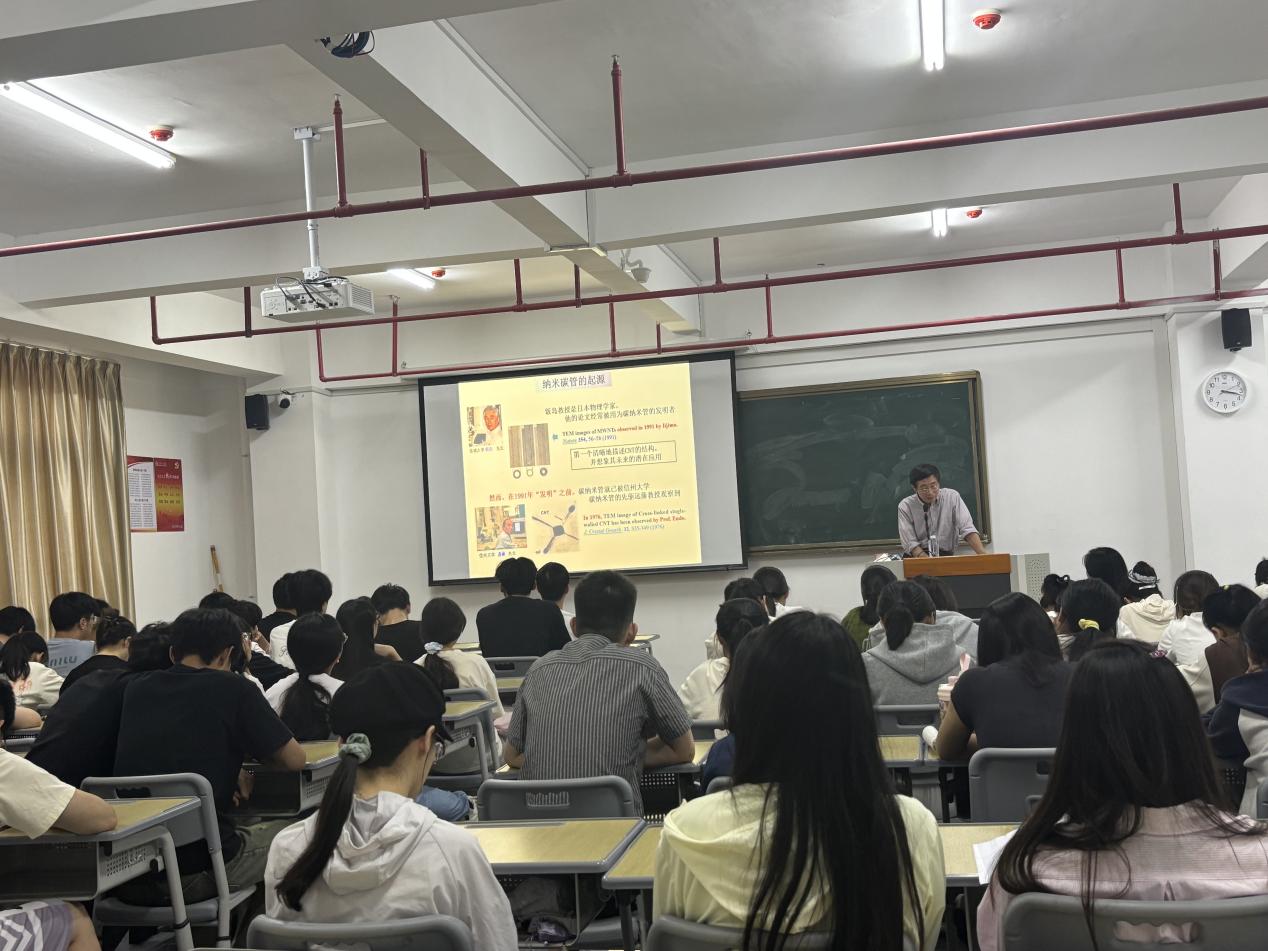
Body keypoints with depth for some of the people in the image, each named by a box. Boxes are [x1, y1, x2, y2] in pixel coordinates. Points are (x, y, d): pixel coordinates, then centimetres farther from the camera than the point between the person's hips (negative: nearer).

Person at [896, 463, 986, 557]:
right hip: (916, 559, -2)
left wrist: (982, 554, -24)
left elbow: (967, 529, -8)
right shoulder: (905, 507, -3)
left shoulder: (952, 497, -1)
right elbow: (911, 544, -9)